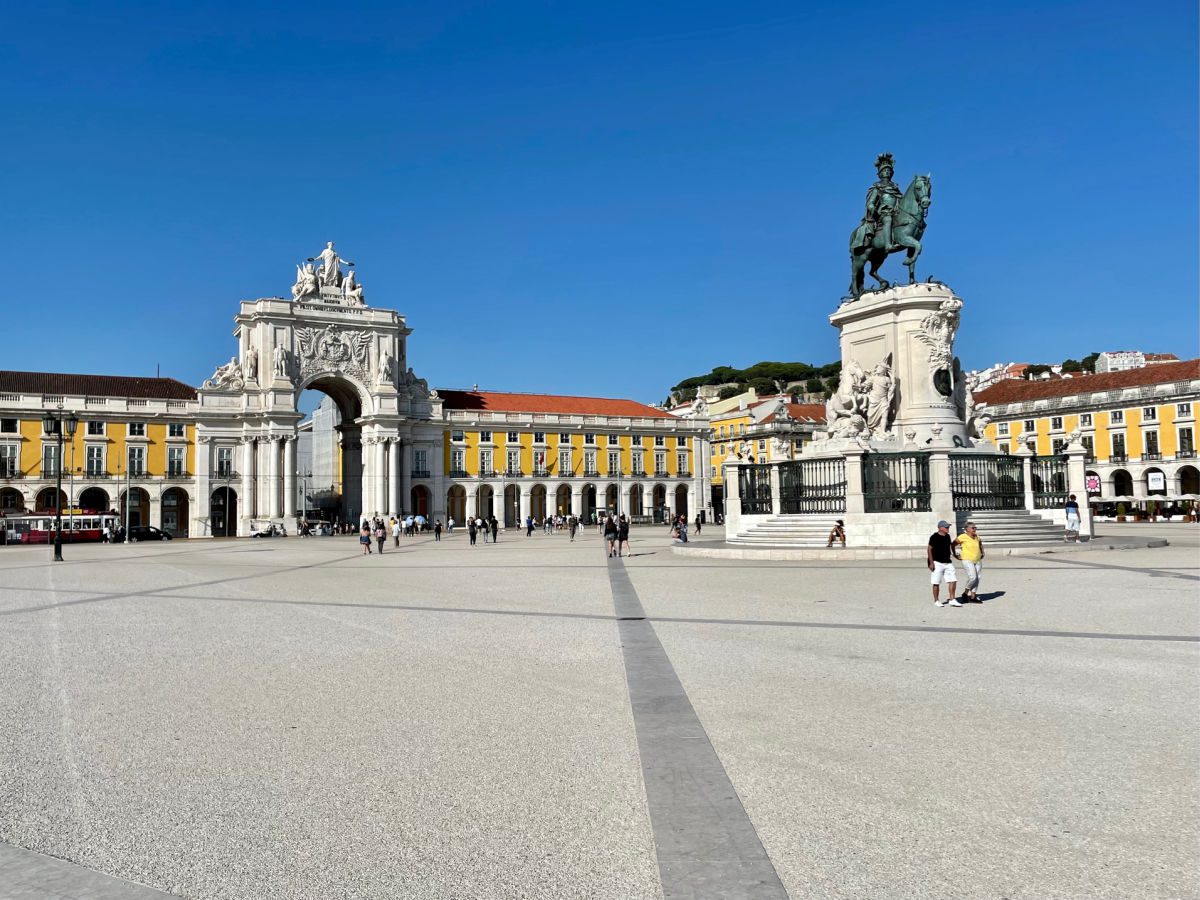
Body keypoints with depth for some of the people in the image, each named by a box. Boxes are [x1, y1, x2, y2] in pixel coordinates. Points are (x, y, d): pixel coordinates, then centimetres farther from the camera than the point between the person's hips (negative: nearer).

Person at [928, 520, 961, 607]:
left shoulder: (947, 536, 10)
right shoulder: (934, 537, -11)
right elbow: (929, 549, -12)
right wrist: (931, 563, -17)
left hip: (948, 563, 7)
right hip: (937, 563, -7)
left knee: (953, 580, 1)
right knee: (936, 583, 0)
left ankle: (952, 600, 8)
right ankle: (936, 601, 12)